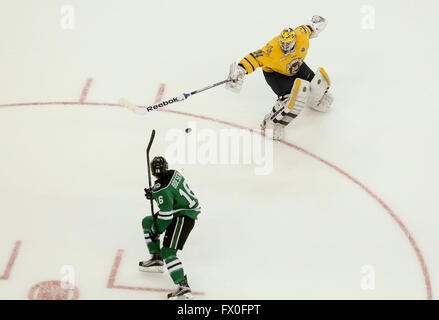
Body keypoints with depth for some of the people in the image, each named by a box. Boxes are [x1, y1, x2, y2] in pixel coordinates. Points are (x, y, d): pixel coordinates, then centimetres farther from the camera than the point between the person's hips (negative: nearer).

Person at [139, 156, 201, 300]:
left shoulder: (161, 188, -24)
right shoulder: (174, 173, 1)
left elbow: (166, 215, -24)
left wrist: (156, 231, -10)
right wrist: (153, 193, 8)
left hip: (184, 217, -10)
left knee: (168, 252, -16)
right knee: (147, 222, 21)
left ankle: (183, 286, -26)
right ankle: (157, 259, 23)